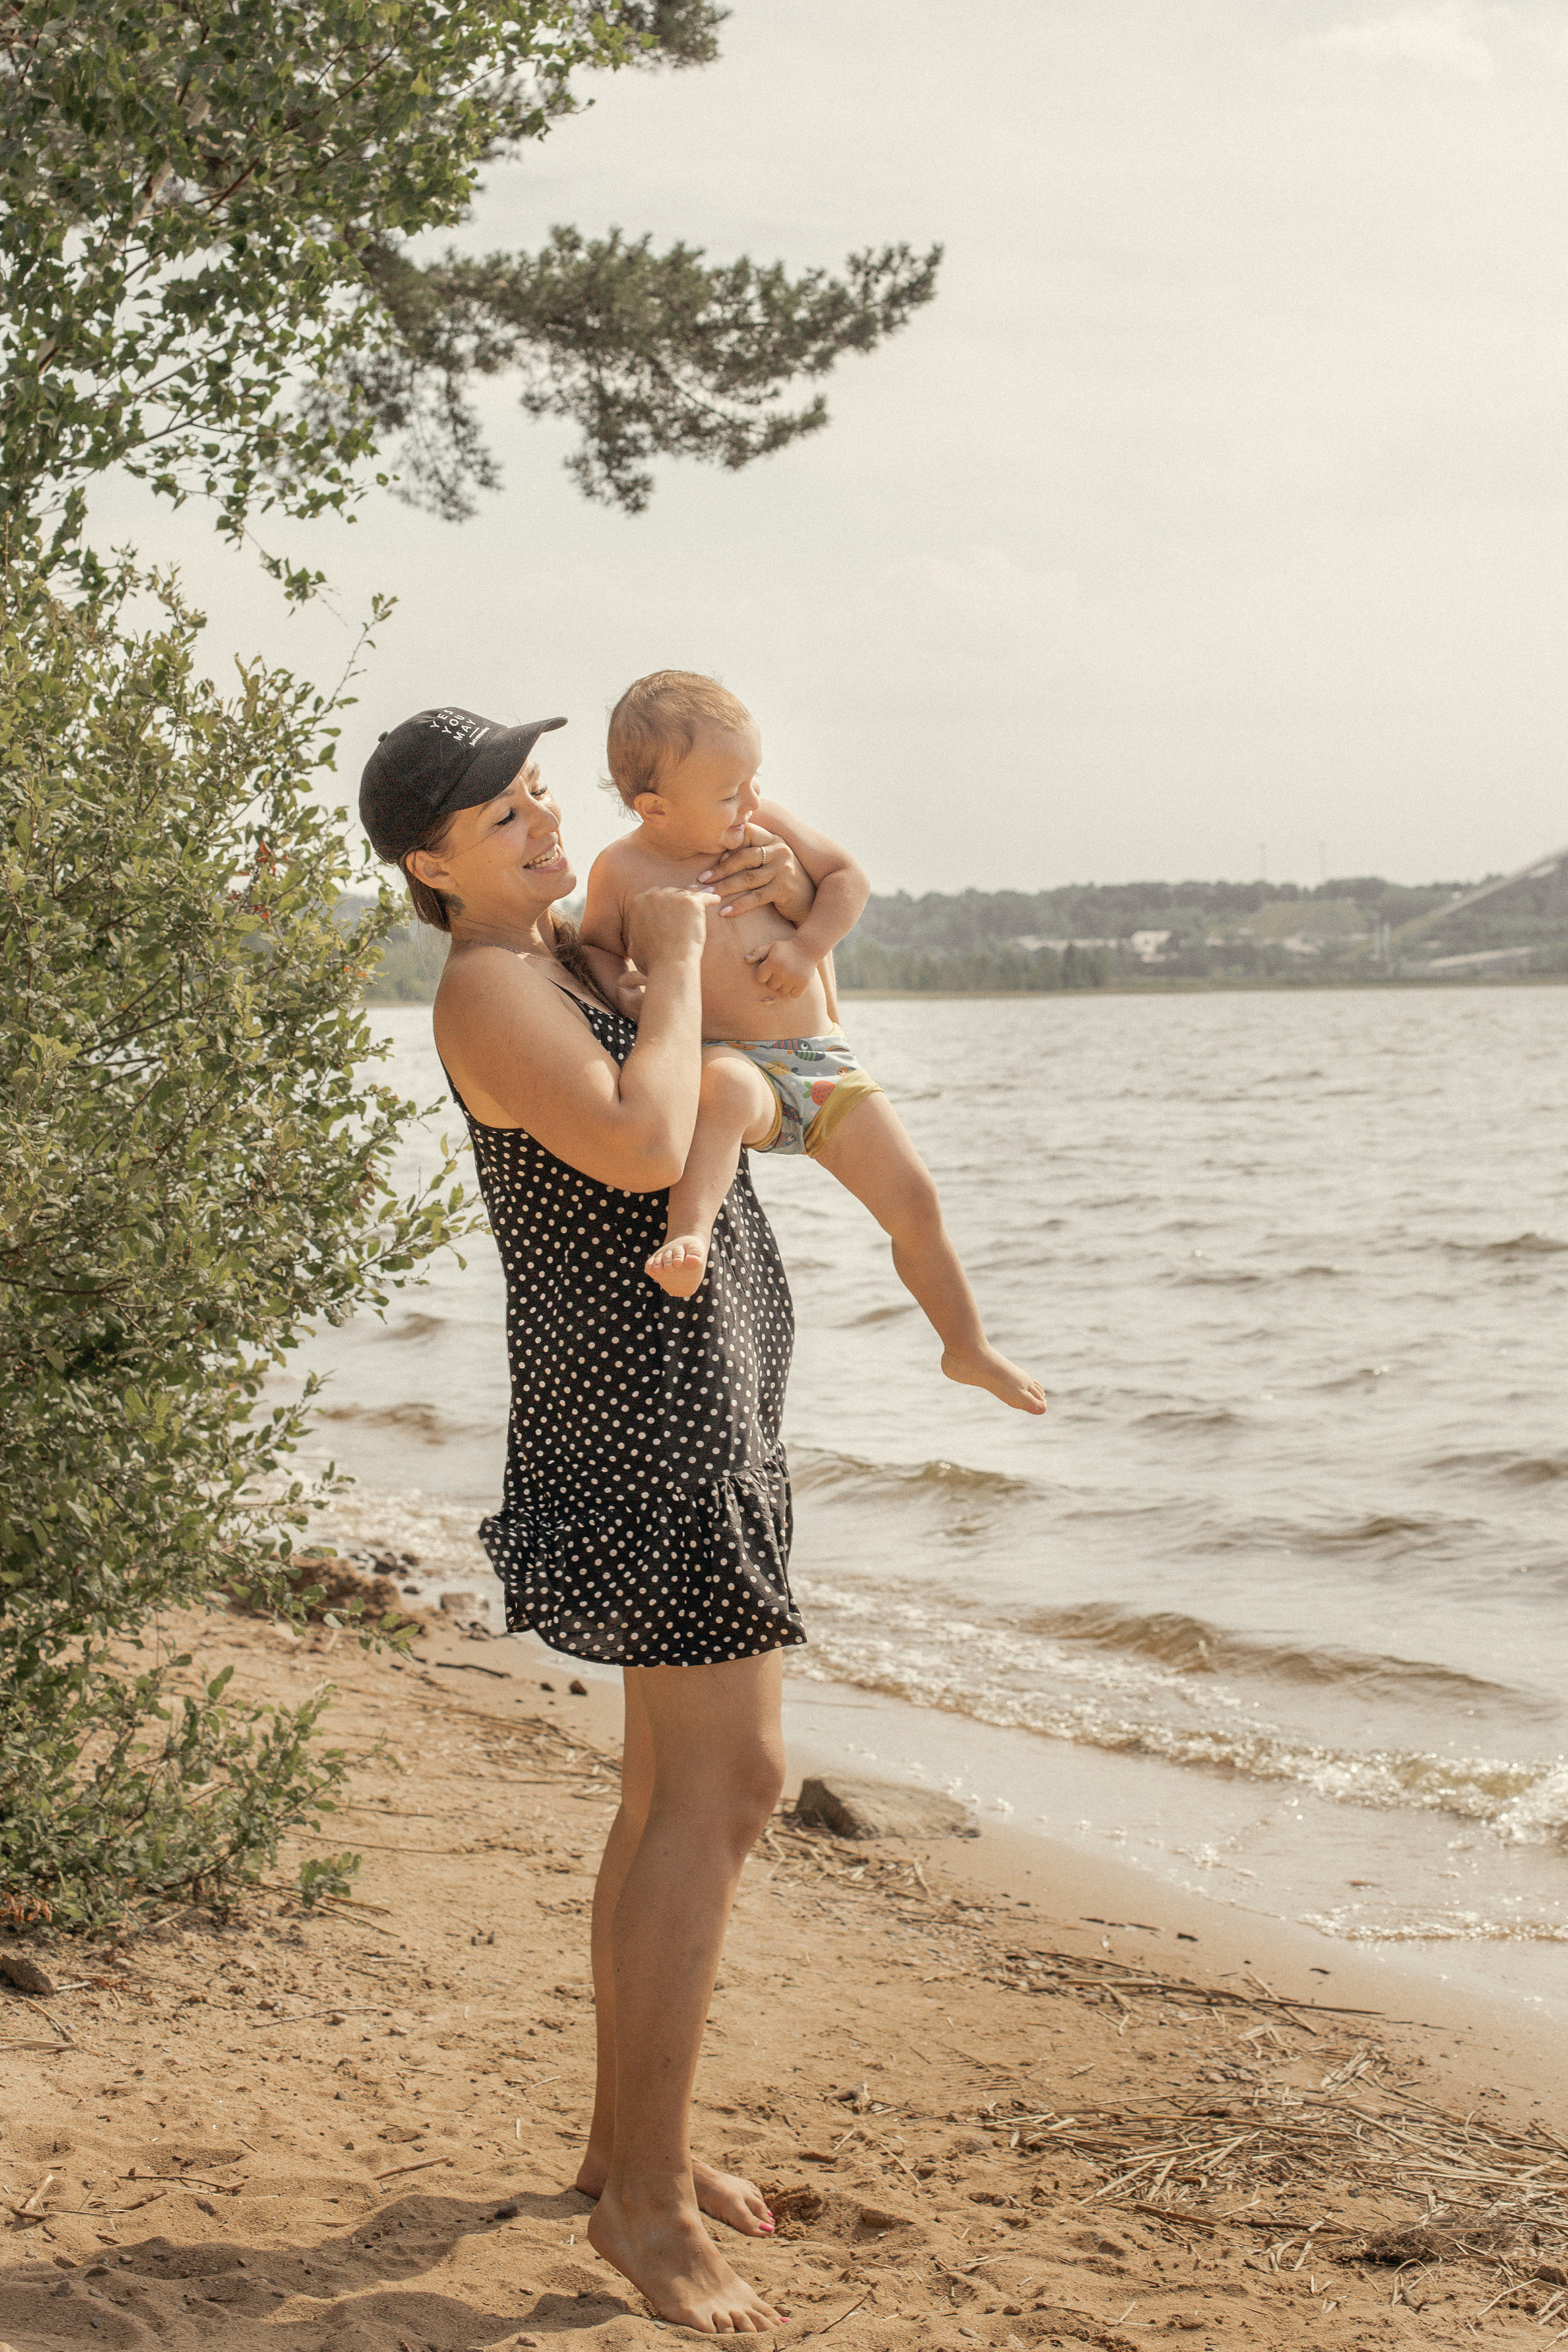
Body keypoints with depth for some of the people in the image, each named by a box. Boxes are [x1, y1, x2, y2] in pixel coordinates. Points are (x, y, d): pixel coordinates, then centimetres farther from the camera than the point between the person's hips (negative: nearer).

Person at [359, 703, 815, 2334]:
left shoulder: (577, 951, 15)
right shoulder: (489, 987, -14)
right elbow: (642, 1148, -30)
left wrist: (780, 899, 9)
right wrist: (672, 957, -16)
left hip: (707, 1390, 10)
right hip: (646, 1392, -10)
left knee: (679, 1778, 14)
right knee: (725, 1781, -13)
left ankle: (627, 2136, 23)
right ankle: (646, 2195, -8)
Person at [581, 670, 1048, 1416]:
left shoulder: (765, 827, 3)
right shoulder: (621, 870, -4)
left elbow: (848, 877, 10)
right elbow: (595, 947, 9)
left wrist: (807, 945, -7)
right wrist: (623, 986, -13)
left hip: (820, 1057, 4)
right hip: (723, 1057, -4)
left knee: (914, 1200, 1)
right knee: (727, 1090, -44)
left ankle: (966, 1347, 20)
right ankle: (687, 1241, -57)